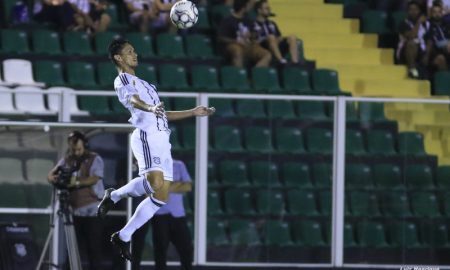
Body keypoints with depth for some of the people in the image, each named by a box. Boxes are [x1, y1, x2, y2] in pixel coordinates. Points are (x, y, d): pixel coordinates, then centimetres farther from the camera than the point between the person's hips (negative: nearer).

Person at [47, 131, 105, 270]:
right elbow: (51, 174, 4)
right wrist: (53, 178, -21)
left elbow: (94, 179, -15)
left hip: (92, 211, -4)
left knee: (93, 247, -6)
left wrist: (77, 182, -32)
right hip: (74, 210, 4)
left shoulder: (95, 159, -1)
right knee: (77, 248, 1)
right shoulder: (66, 160, 11)